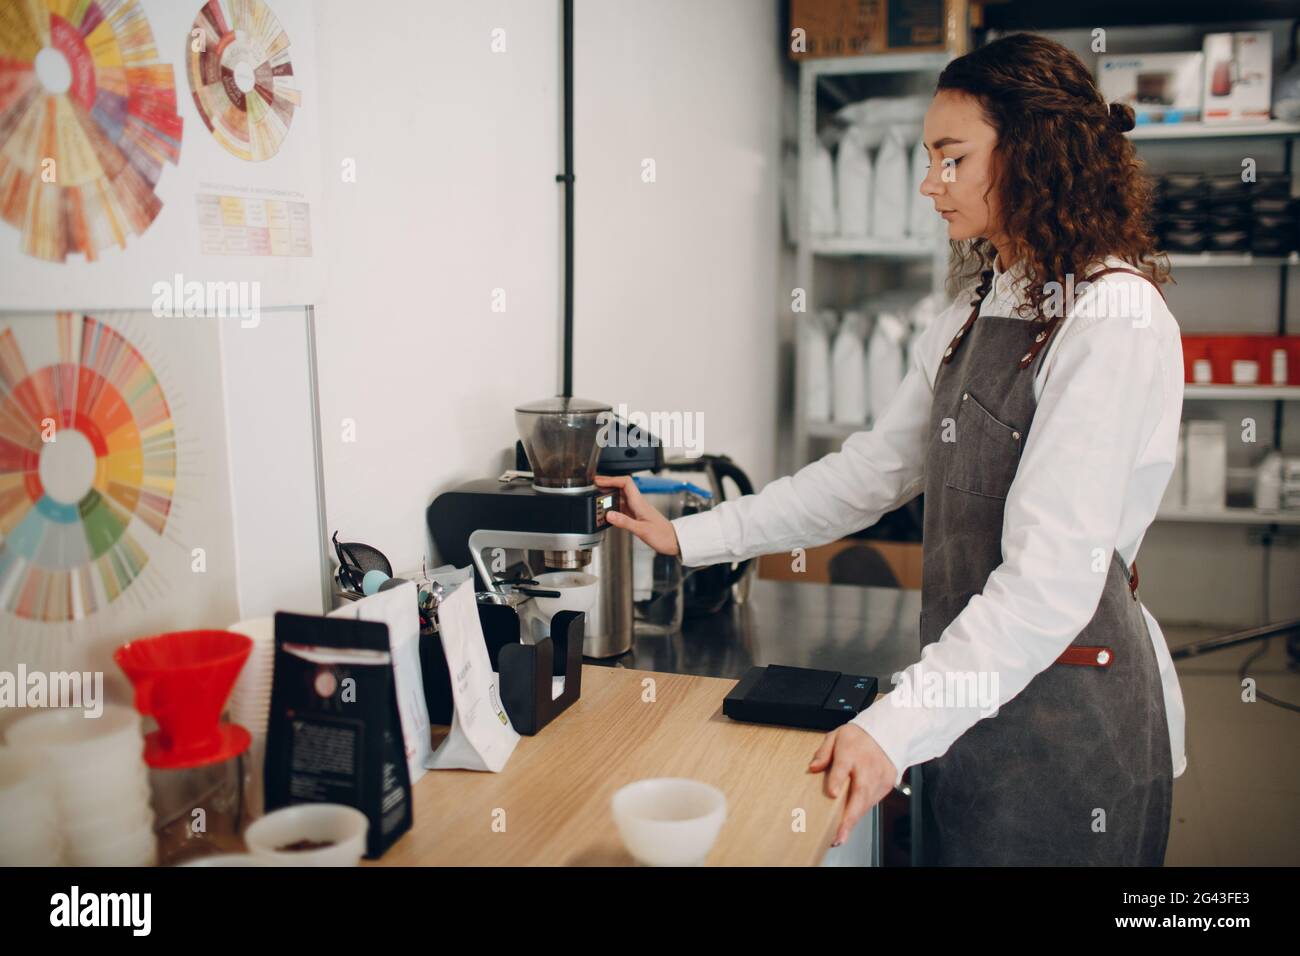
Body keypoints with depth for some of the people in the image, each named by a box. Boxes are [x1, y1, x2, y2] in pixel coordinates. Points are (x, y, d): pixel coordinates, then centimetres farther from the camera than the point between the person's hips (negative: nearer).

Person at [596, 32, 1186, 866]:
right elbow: (871, 472, 11)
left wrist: (896, 726, -30)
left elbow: (1053, 577, -25)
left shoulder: (1114, 320, -18)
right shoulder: (973, 319, 10)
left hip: (1068, 711, -8)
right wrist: (690, 537, 8)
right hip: (970, 688, 8)